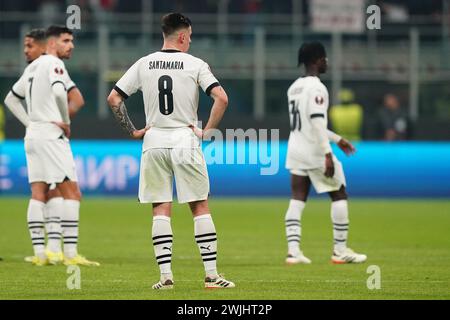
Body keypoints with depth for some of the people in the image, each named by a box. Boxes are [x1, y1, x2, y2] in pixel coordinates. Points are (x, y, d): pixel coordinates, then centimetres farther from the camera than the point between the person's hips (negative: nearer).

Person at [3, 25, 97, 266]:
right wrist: (66, 122, -14)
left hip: (33, 135, 9)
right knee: (72, 193, -7)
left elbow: (11, 99, 25)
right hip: (51, 135, -9)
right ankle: (70, 254, -13)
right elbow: (59, 91, -27)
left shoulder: (32, 67, 18)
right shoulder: (53, 64, -9)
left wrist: (30, 123, 17)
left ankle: (39, 253, 2)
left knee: (38, 194, 6)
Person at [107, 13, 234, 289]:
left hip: (154, 142, 3)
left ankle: (166, 275, 0)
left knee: (161, 210, 6)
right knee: (200, 207, 3)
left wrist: (132, 131, 10)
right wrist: (207, 132, -6)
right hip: (185, 140, -3)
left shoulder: (143, 65, 5)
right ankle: (211, 274, 1)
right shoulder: (195, 65, -4)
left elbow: (113, 99, 4)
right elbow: (221, 98, -15)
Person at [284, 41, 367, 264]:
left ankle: (293, 250, -8)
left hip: (296, 150, 8)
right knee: (339, 196, 6)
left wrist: (337, 139, 29)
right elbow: (317, 122, -23)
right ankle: (340, 250, 7)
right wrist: (327, 154, -23)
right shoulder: (316, 88, -14)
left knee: (297, 200, 3)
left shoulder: (294, 87, 14)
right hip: (315, 151, -8)